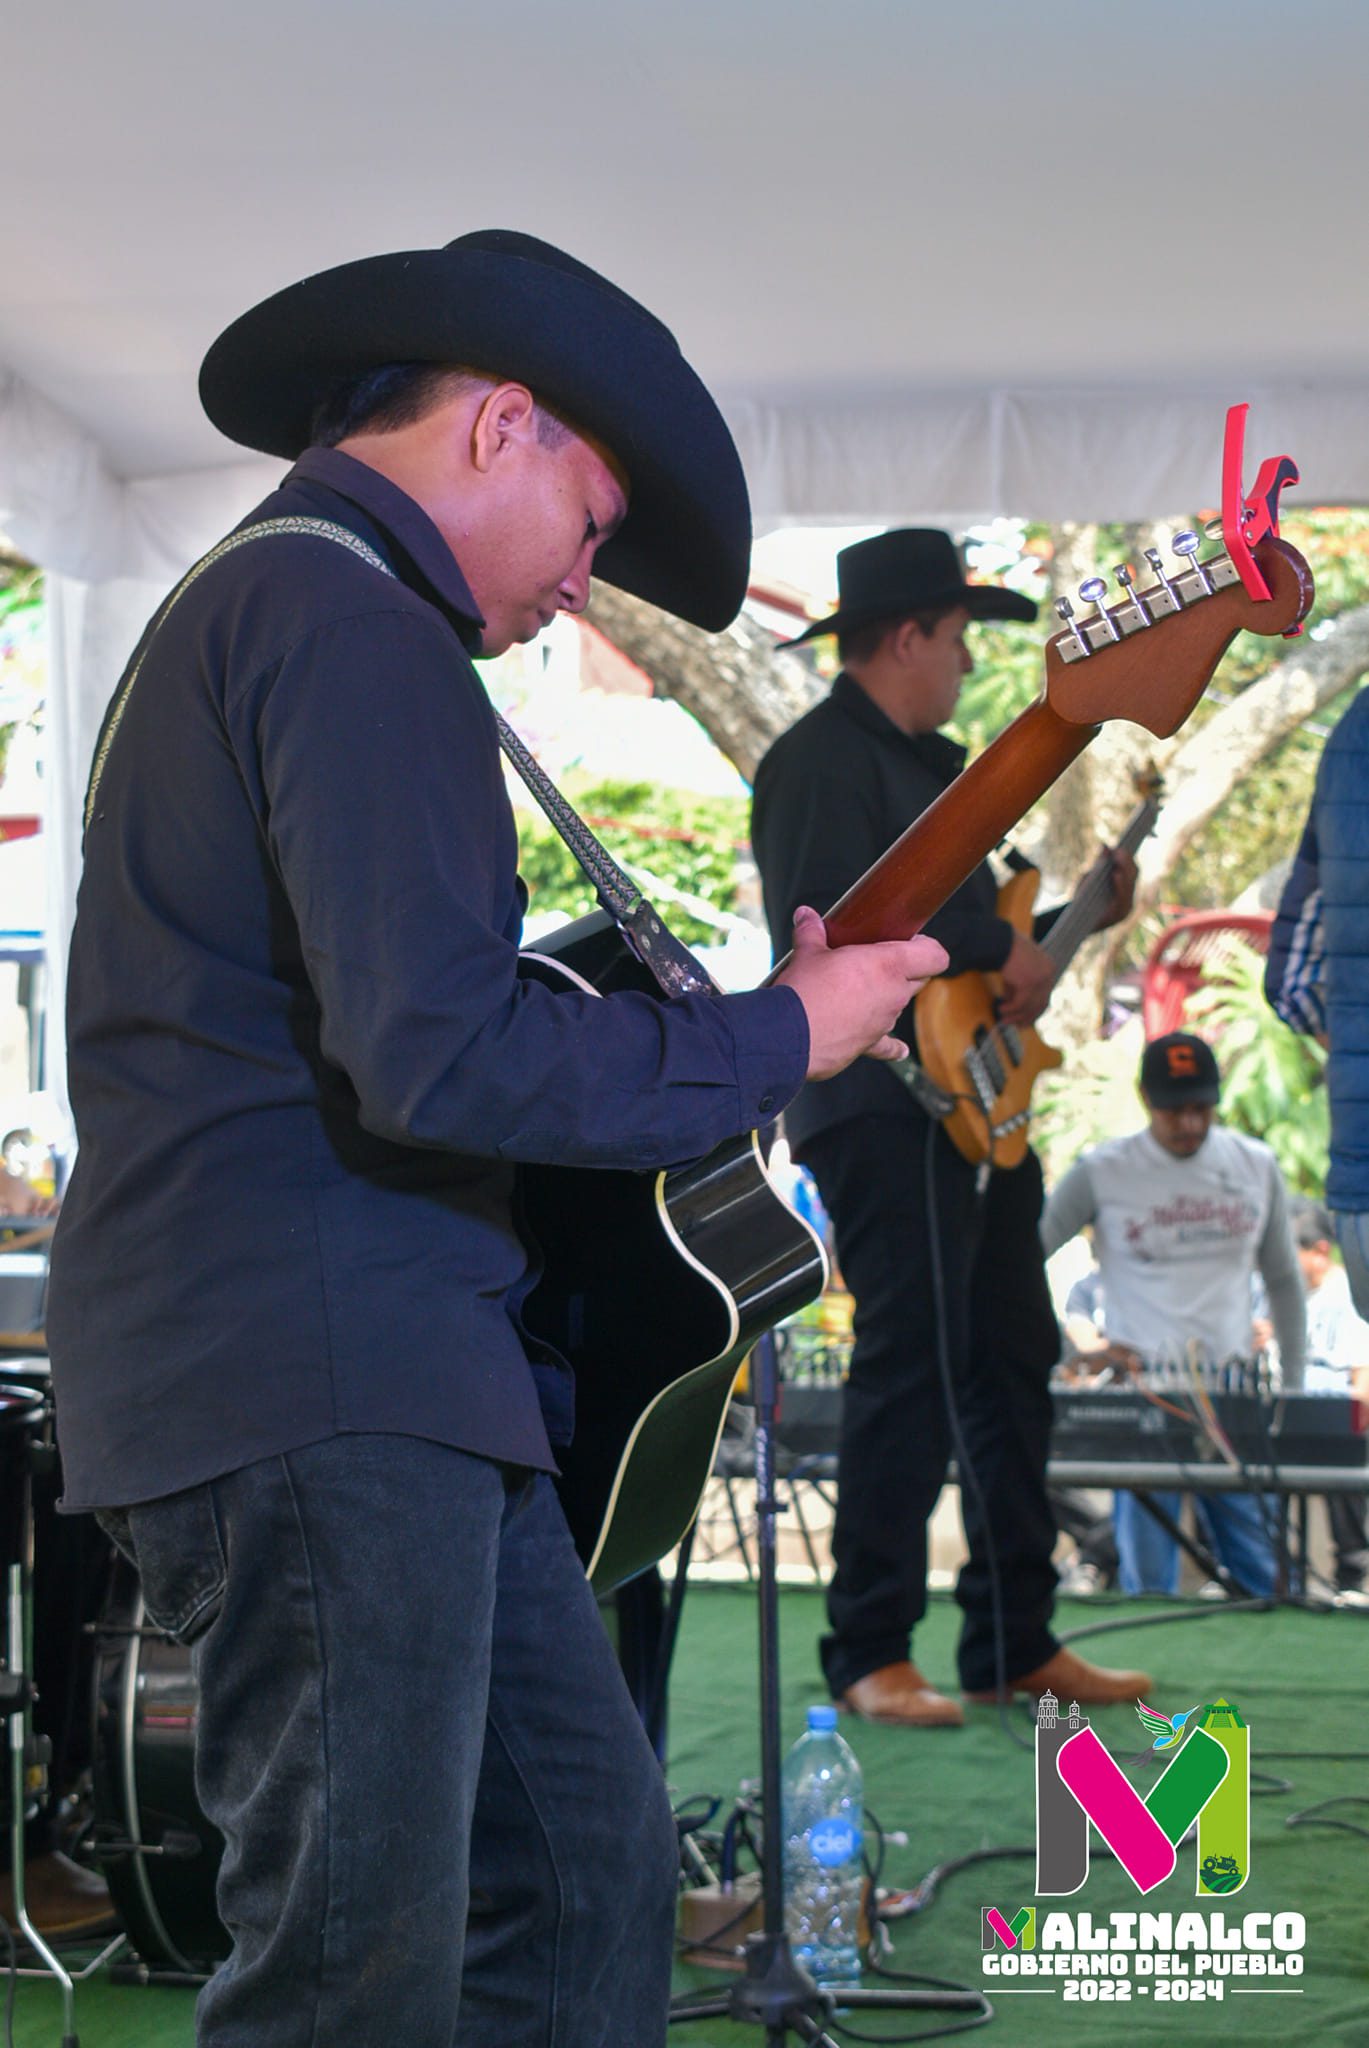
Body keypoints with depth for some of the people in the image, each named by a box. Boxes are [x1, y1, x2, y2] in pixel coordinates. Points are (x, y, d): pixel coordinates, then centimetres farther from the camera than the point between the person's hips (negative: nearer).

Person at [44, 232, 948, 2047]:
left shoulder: (248, 601, 23)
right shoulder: (354, 624, -12)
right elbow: (440, 1057, -22)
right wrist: (783, 1037, -10)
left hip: (386, 1373, 11)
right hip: (318, 1382, -11)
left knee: (590, 1864, 12)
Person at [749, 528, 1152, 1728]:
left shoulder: (935, 764, 21)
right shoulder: (822, 760, -9)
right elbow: (823, 926, -23)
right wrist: (996, 950, -18)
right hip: (883, 1106, -10)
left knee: (1013, 1363, 10)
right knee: (912, 1368, -11)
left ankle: (1016, 1642, 17)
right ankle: (871, 1656, -4)